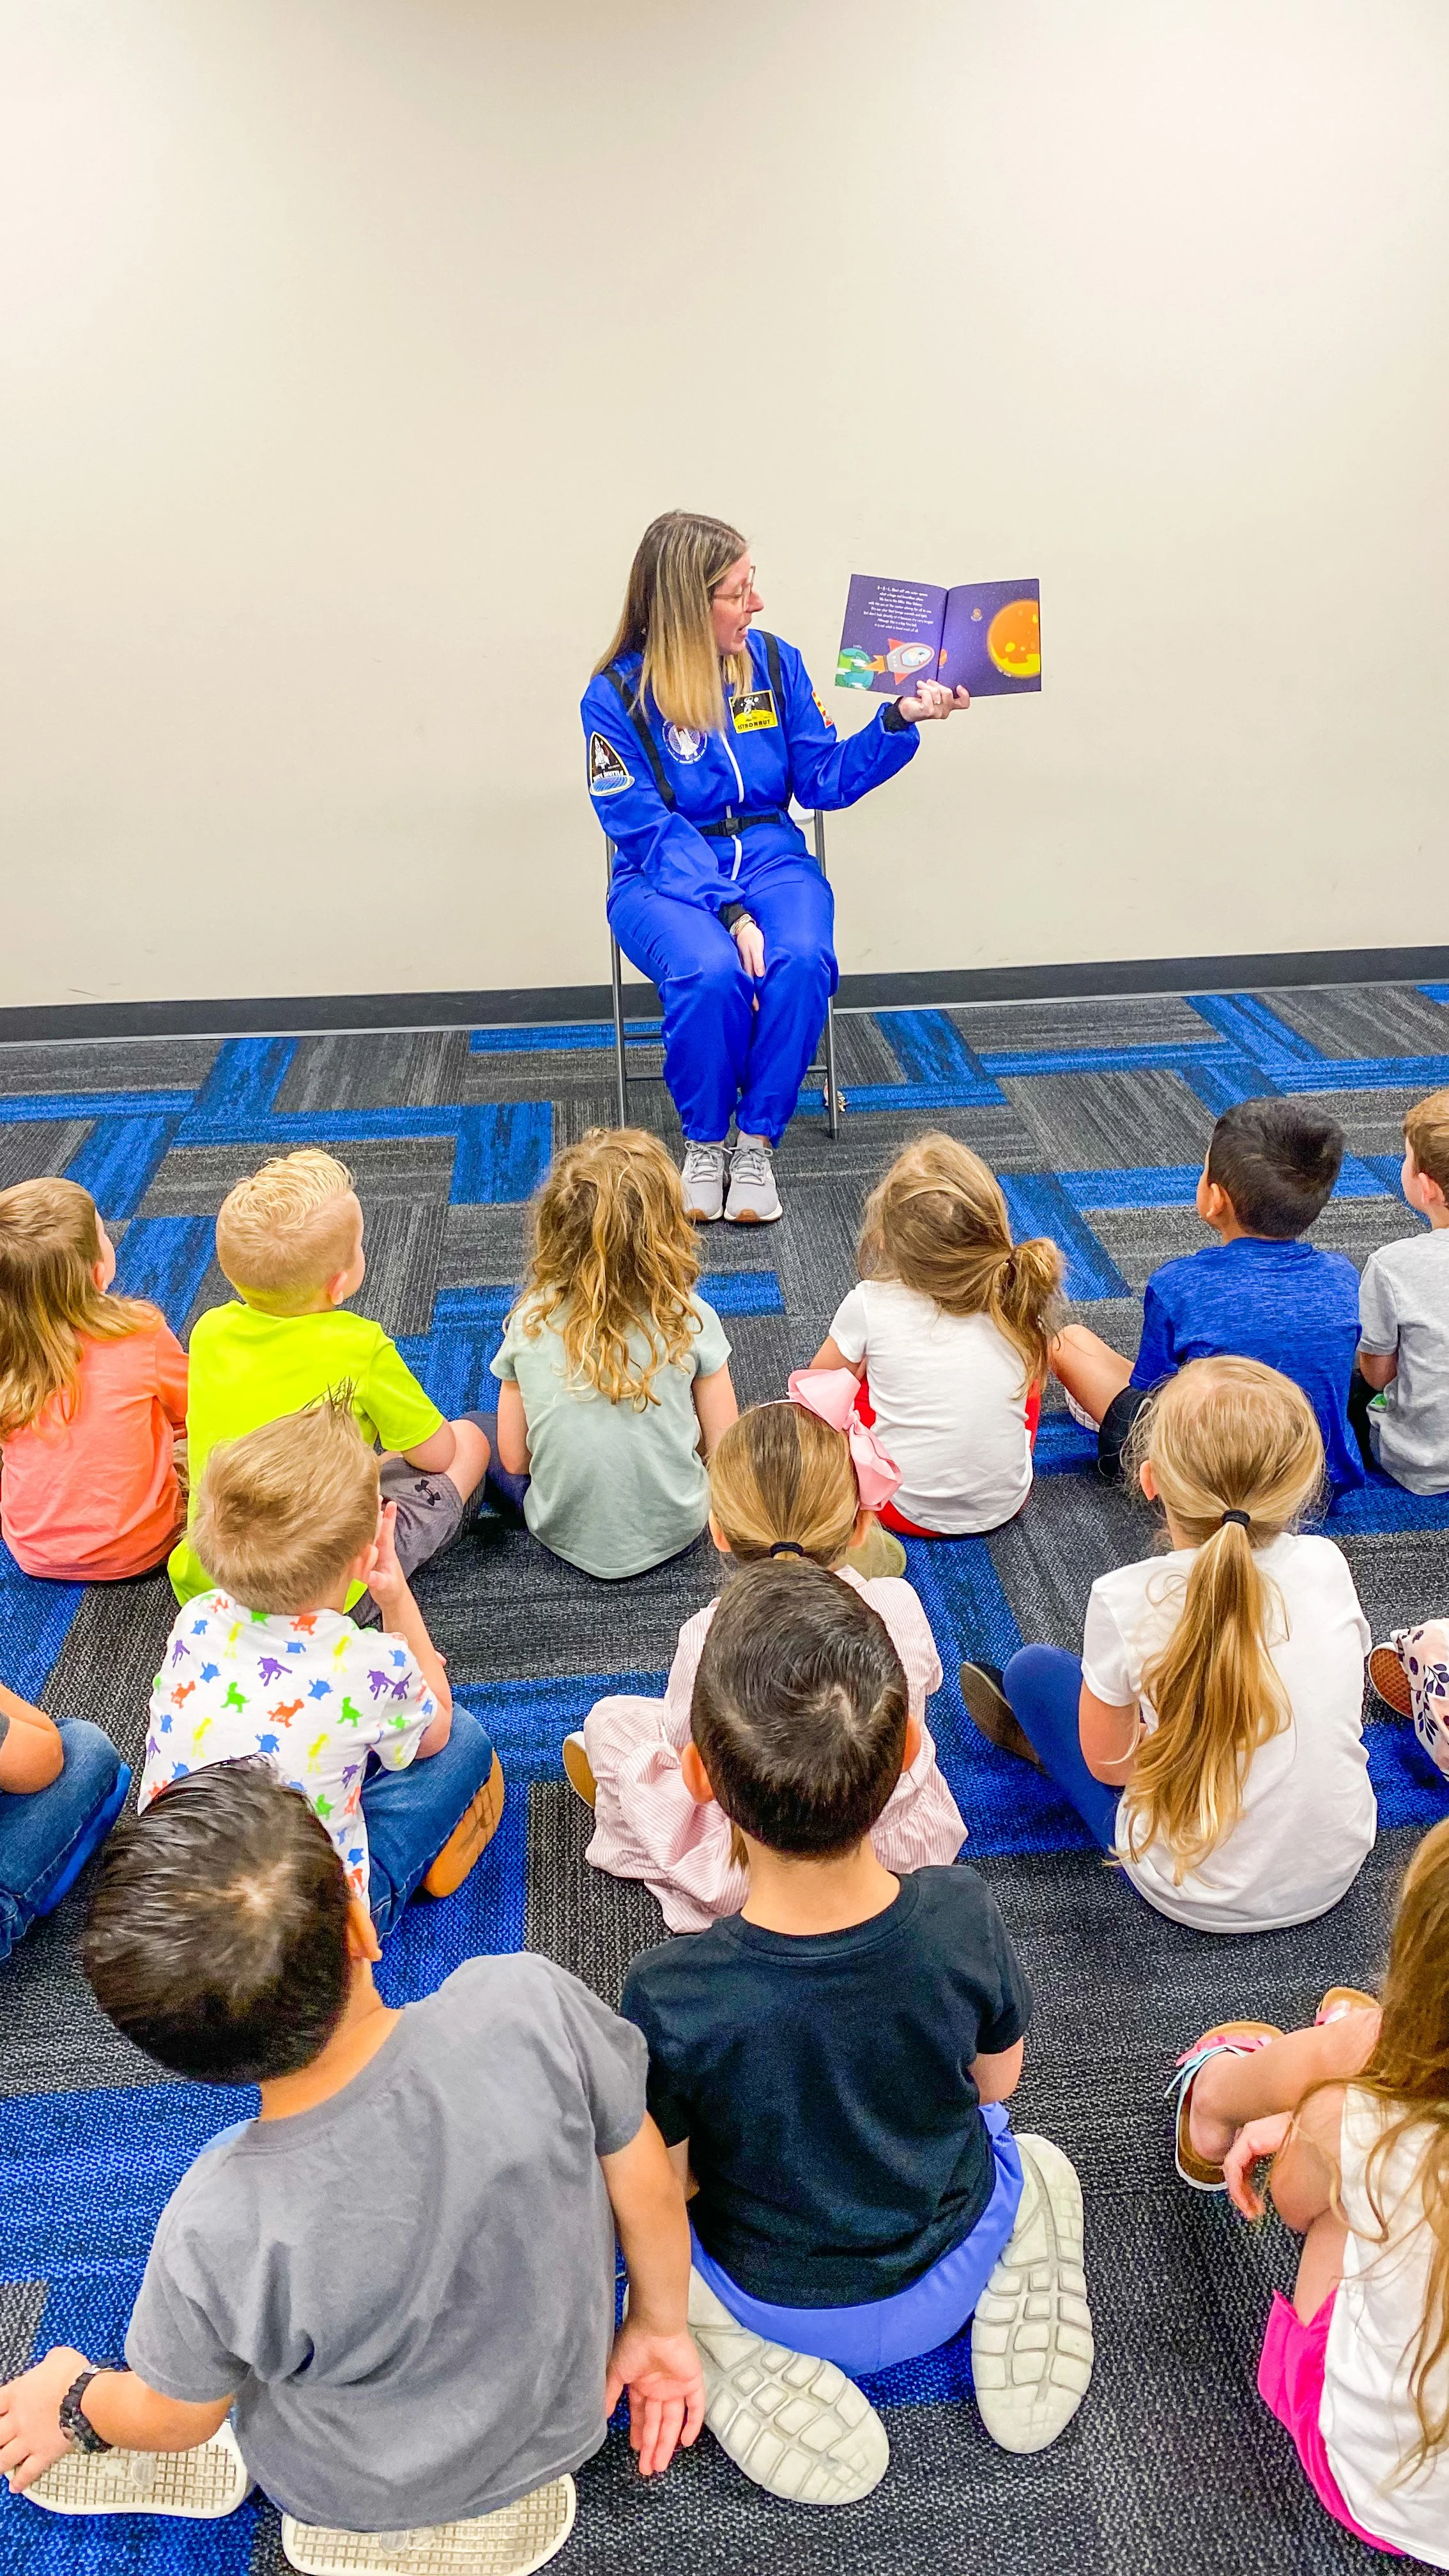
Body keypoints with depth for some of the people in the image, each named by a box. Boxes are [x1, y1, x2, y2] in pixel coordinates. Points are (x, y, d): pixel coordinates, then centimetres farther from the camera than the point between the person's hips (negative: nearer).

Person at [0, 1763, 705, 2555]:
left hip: (360, 2498, -1)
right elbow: (649, 2186, -17)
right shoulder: (528, 2004, -36)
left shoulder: (216, 2235, -36)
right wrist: (660, 2325, 4)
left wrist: (74, 2404, 9)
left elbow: (175, 2420, -13)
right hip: (561, 2424, 2)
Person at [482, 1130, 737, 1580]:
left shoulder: (530, 1320, -14)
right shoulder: (690, 1319, -17)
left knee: (474, 1430, 21)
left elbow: (514, 1460, -6)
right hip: (676, 1530, 1)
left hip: (566, 1534, -1)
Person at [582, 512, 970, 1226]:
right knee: (711, 974, -36)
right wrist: (729, 911, -25)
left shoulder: (774, 663, 5)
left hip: (769, 859, 3)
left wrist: (899, 721, -7)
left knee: (801, 961, -32)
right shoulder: (617, 696, -6)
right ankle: (704, 1143, -10)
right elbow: (649, 830, -13)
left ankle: (756, 1143, -14)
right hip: (665, 879, -2)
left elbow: (824, 779, 7)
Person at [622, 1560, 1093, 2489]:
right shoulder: (963, 1917, -30)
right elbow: (998, 2078, -8)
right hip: (944, 2280, 2)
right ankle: (1016, 2274, 9)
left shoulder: (670, 1998, -36)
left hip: (776, 2306, -1)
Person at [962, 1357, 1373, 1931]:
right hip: (1337, 1873, 4)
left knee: (1033, 1668, 12)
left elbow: (1108, 1764, -10)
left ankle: (1034, 1737, 43)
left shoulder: (1126, 1601, -25)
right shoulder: (1327, 1565, -15)